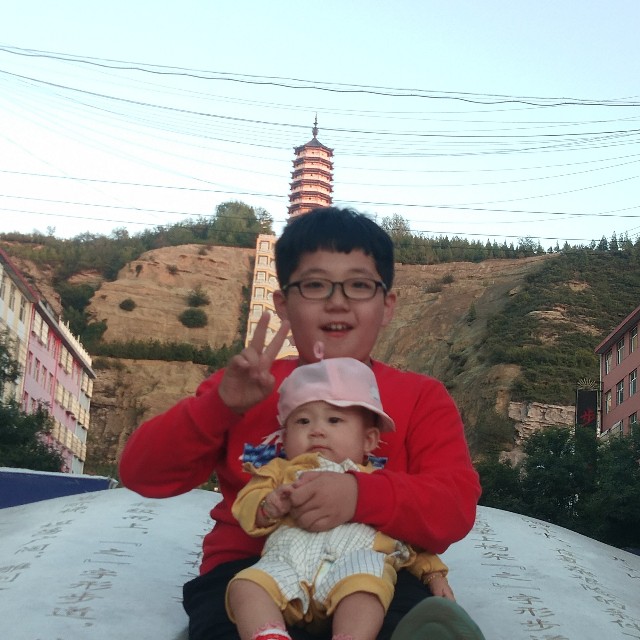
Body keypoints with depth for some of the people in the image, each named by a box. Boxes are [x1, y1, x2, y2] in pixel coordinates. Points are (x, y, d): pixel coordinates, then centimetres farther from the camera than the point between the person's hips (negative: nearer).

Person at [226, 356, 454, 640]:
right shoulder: (282, 471, 32)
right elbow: (246, 506, 19)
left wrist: (433, 573, 19)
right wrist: (269, 506, -4)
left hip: (356, 555, -1)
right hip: (288, 556, 1)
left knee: (363, 586, -37)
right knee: (246, 585, -28)